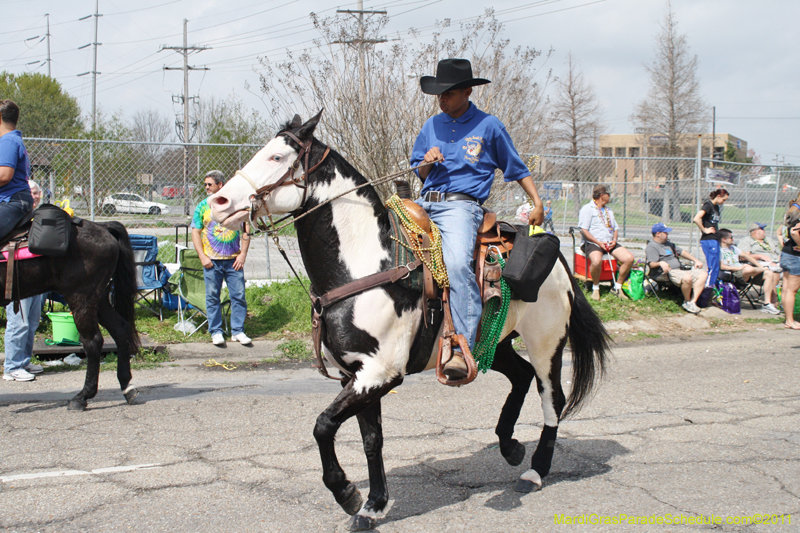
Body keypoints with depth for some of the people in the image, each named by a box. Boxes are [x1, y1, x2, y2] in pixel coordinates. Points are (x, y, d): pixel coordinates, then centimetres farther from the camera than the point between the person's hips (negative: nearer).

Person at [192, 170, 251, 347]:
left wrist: (242, 254, -2)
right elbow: (196, 233, 5)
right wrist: (202, 256, -5)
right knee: (212, 297, 3)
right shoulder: (203, 206, 7)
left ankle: (238, 331, 9)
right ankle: (216, 332, 12)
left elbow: (246, 231, 7)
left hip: (234, 260, 0)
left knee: (239, 295, -1)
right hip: (212, 261, 0)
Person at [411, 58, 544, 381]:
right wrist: (427, 163, 0)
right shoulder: (431, 126, 18)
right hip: (425, 203, 6)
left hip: (461, 204, -6)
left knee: (457, 263, -33)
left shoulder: (488, 126, 7)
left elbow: (517, 168, 15)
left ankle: (462, 351, -39)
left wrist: (537, 203, 5)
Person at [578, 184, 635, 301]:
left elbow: (615, 228, 25)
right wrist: (598, 242, -16)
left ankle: (617, 287, 0)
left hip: (610, 243, 7)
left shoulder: (609, 210, 26)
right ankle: (595, 287, -12)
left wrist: (614, 240, 2)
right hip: (593, 243, -7)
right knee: (596, 260, -39)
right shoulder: (587, 209, 2)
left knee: (629, 258, -17)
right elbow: (584, 230, -7)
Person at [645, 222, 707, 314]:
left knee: (703, 274, -7)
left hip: (679, 271, 10)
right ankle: (686, 302, -13)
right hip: (665, 274, -10)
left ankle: (692, 302, -18)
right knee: (687, 277, -36)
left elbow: (681, 252, 33)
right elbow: (652, 264, -15)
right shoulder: (651, 247, -2)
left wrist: (696, 260, 25)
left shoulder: (667, 244, 29)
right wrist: (661, 263, -37)